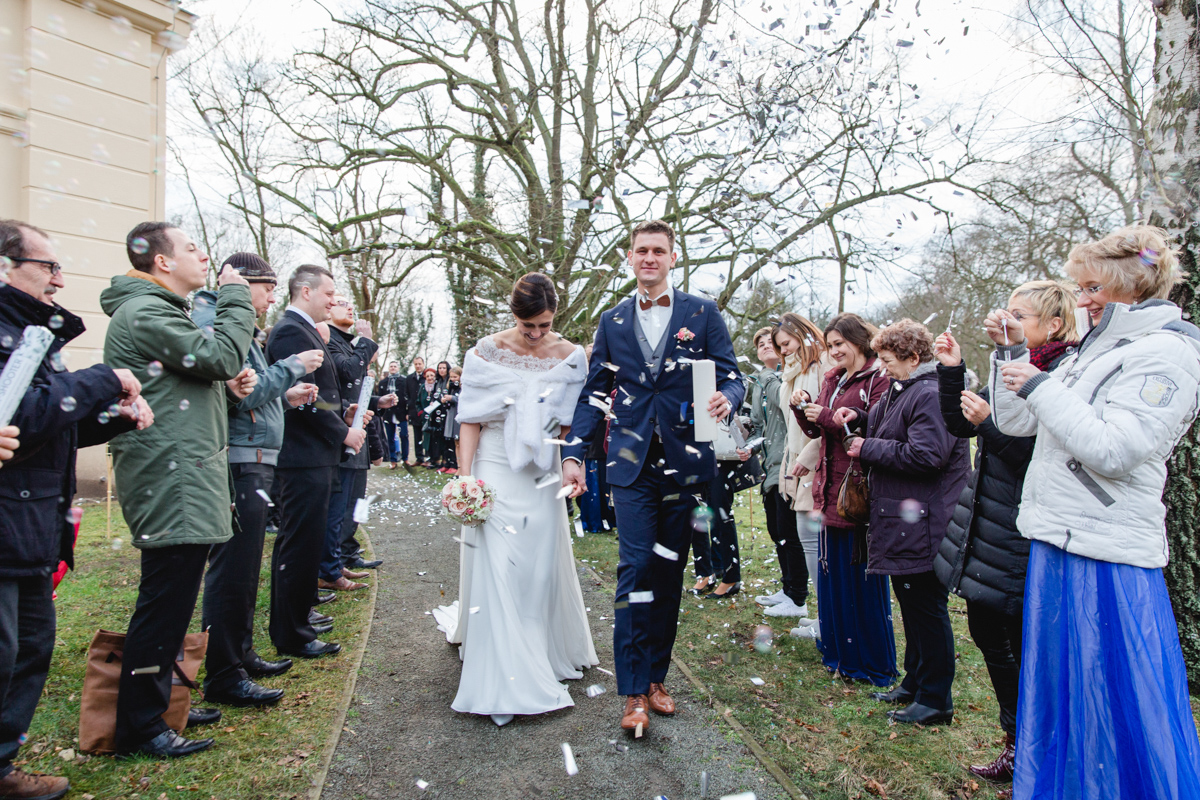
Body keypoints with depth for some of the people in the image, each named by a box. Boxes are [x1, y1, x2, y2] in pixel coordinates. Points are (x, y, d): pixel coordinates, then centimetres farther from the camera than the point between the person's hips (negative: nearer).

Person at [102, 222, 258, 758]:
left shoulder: (161, 310, 23)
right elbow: (221, 355, -19)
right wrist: (234, 298, -6)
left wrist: (226, 383, 8)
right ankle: (139, 727, 7)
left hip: (182, 480, 11)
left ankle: (162, 698, 30)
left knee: (172, 597, 17)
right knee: (165, 599, -5)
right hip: (171, 483, -11)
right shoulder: (143, 311, -11)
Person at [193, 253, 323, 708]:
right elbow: (240, 394, -22)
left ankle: (240, 654, 31)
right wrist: (293, 366, -13)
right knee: (233, 571, -5)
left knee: (243, 569, 18)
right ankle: (223, 676, 4)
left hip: (251, 464, 11)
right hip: (238, 464, -11)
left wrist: (286, 397, 12)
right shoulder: (216, 323, -12)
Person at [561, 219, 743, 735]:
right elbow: (594, 394, 11)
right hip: (633, 465, 0)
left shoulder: (703, 314, 5)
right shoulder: (612, 322, 10)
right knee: (635, 567, -8)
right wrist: (573, 454, 2)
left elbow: (732, 377, 2)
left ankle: (657, 677, 25)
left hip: (684, 463, 0)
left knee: (669, 572, 9)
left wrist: (726, 399, -22)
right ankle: (633, 692, 2)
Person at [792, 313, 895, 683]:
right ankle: (838, 650, 29)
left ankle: (873, 663, 14)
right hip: (831, 489, 8)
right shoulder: (832, 379, 15)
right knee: (832, 572, 14)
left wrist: (829, 418, -19)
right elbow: (815, 430, 16)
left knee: (862, 576, 0)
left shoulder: (879, 380, -9)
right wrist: (803, 409, -2)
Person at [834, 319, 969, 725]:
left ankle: (935, 700, 14)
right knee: (911, 606, 19)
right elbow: (885, 427, 29)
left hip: (922, 527, -11)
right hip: (904, 523, 11)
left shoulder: (931, 396, -18)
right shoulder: (901, 391, 14)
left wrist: (867, 448, -17)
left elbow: (926, 455, -27)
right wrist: (859, 419, 9)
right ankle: (914, 684, 33)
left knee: (927, 608, 1)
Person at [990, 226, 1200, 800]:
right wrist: (1011, 352, 7)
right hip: (1060, 540, 9)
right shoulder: (1095, 351, 15)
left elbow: (1113, 449, -22)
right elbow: (1016, 422, 16)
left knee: (1113, 706, 1)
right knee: (1057, 691, 20)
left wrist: (1038, 386, -17)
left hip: (1106, 557, -9)